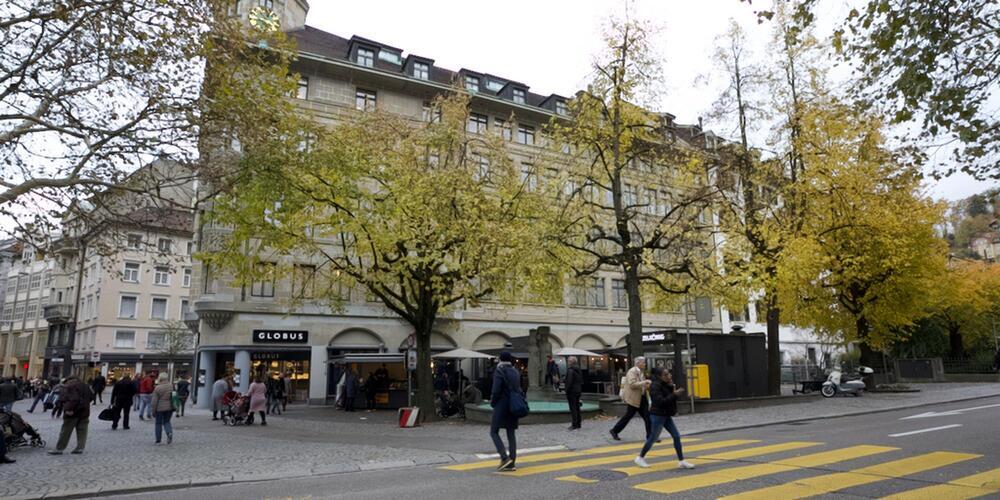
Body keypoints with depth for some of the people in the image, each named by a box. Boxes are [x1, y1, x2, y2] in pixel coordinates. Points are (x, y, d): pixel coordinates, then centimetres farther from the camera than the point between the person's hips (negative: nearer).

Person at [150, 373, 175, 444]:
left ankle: (158, 440, 13)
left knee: (158, 423, 10)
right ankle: (169, 432, -10)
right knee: (167, 422, 17)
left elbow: (154, 401, -7)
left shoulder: (157, 388, -11)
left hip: (159, 408, -2)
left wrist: (153, 411, 0)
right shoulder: (171, 386, -4)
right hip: (169, 408, 2)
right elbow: (174, 397, 2)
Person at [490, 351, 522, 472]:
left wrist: (492, 402, -3)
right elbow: (518, 389, 10)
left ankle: (504, 458, -10)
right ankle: (511, 463, 11)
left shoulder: (499, 371, -12)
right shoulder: (515, 372, 9)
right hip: (513, 407, 7)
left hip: (502, 405, -7)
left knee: (494, 432, 3)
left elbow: (496, 390, -17)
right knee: (511, 434, 10)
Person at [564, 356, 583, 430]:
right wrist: (580, 391, 19)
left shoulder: (570, 370, -16)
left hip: (572, 391, -9)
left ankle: (574, 425, -5)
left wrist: (567, 392, -14)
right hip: (578, 391, 9)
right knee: (577, 408, 14)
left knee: (573, 408, -5)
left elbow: (569, 382, -21)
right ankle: (578, 424, 21)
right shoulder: (578, 370, 12)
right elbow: (581, 382, 16)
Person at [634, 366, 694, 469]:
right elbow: (661, 401, -27)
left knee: (676, 436, 4)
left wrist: (672, 387, -8)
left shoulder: (666, 385, 7)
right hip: (657, 416, -8)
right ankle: (640, 458, 18)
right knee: (653, 438, 2)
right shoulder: (655, 386, -19)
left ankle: (681, 461, 10)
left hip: (666, 416, 8)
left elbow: (669, 398, 9)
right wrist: (674, 395, -28)